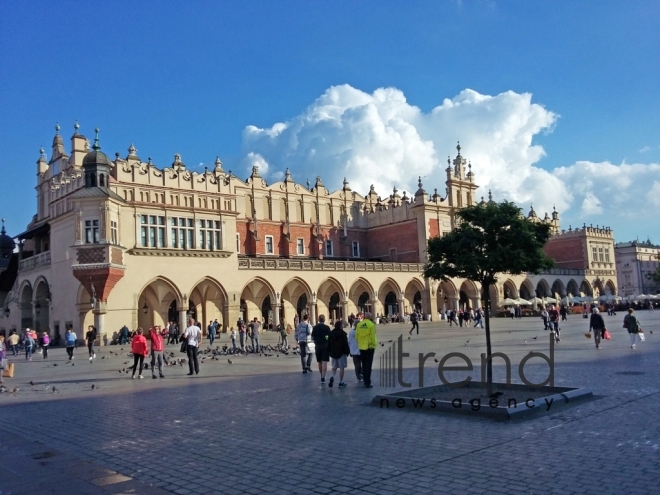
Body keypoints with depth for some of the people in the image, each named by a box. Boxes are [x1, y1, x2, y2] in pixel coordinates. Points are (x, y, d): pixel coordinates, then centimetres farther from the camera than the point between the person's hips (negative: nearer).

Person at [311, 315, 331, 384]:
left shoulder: (315, 327, 0)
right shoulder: (327, 327, -8)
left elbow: (312, 338, 2)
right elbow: (330, 337, -10)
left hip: (318, 346, 3)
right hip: (325, 346, -3)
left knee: (319, 362, 16)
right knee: (324, 362, -4)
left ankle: (322, 376, 26)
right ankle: (323, 377, -13)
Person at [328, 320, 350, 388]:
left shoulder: (331, 333, 5)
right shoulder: (342, 334, -13)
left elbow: (328, 344, 8)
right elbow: (345, 344, -14)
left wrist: (329, 352, 15)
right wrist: (347, 351, -5)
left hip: (333, 353, 5)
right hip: (341, 353, -5)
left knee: (334, 367, 16)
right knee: (341, 367, 3)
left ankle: (332, 377, -10)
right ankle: (341, 383, 4)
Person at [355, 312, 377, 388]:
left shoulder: (359, 324, -1)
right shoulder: (371, 325, -13)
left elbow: (356, 335, 2)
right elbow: (372, 336, -15)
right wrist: (373, 344, -4)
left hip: (362, 347, 4)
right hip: (369, 347, -4)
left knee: (364, 365, 16)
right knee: (368, 365, 1)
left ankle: (365, 381, 22)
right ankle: (368, 383, 0)